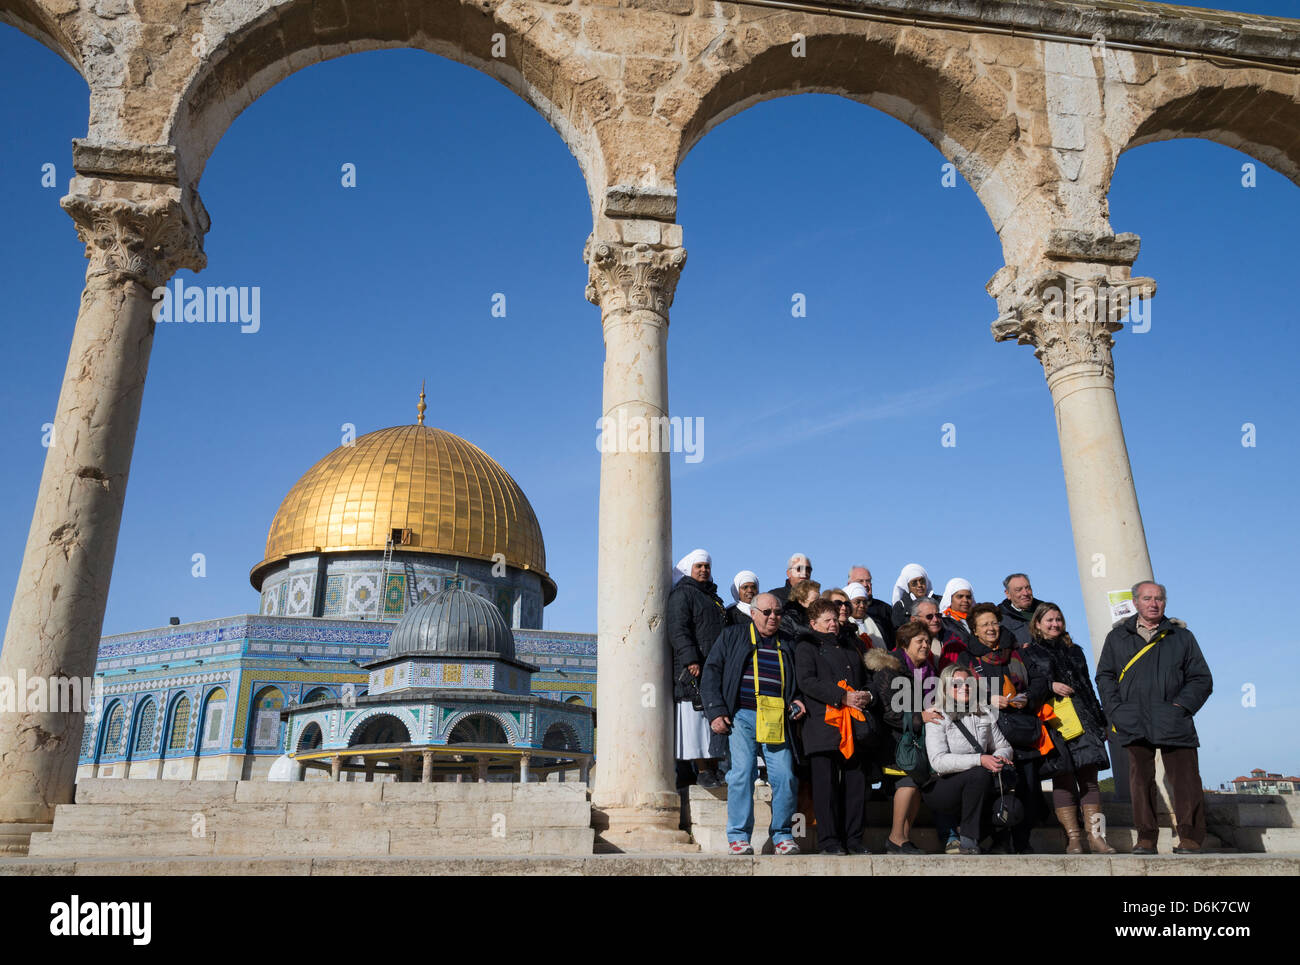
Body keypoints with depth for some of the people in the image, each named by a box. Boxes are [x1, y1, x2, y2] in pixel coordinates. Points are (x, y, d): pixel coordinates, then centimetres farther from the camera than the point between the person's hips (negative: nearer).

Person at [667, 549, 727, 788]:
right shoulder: (682, 594, -1)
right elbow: (678, 630, -12)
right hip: (693, 668, -8)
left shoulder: (713, 597, 24)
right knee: (696, 718, -9)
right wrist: (691, 660, -22)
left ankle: (713, 767, 10)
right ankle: (702, 770, -7)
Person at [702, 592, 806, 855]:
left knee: (785, 776, -7)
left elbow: (794, 683, 31)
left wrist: (795, 701, 9)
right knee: (742, 772, -10)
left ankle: (782, 835, 9)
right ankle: (738, 837, 2)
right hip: (742, 715, -2)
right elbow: (711, 672, 6)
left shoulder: (786, 645, 21)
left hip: (777, 718, 3)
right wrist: (716, 712, -3)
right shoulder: (733, 636, 11)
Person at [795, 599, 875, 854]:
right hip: (824, 724, -5)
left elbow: (866, 679, 28)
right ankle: (829, 840, 3)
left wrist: (867, 696, 4)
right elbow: (807, 682, -9)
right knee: (826, 783, -4)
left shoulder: (851, 648, 25)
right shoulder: (806, 647, 5)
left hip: (855, 726, 5)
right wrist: (843, 697, -14)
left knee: (856, 781, 4)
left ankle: (853, 839, 12)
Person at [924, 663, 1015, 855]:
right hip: (939, 791, -5)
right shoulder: (938, 717, -9)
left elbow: (1004, 746, 14)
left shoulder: (985, 713, 8)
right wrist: (979, 760, -30)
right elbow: (938, 761, -20)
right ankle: (968, 841, -18)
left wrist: (1000, 756, -11)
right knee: (979, 774, -32)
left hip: (974, 787, 5)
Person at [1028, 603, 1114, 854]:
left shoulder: (1074, 651, 24)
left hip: (1082, 719, 4)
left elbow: (1088, 687, 23)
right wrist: (1050, 686, -12)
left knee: (1089, 777, -4)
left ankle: (1094, 835, -3)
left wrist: (1099, 719, 17)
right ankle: (1074, 838, -5)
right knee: (1063, 779, -7)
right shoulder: (1028, 653, 9)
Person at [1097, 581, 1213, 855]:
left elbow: (1201, 678, 11)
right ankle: (1146, 838, 8)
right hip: (1135, 726, 0)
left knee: (1185, 780, -5)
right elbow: (1104, 676, 13)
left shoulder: (1182, 637, 13)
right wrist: (1117, 709, -1)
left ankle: (1190, 839, 4)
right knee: (1141, 781, 0)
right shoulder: (1117, 638, 14)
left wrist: (1181, 705, -4)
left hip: (1174, 725, 0)